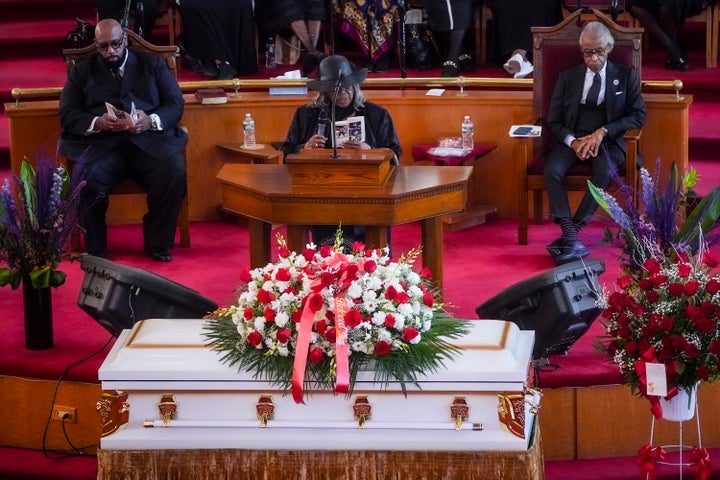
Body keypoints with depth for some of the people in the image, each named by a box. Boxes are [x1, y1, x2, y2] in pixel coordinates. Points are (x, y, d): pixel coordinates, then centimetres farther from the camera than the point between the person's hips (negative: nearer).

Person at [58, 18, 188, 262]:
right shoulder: (82, 71, 18)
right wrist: (97, 123, -14)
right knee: (86, 177, -33)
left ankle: (157, 242, -10)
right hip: (101, 144, 0)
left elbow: (176, 104, 9)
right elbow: (67, 114, 8)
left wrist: (151, 120, -13)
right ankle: (94, 249, -15)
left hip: (149, 140, 1)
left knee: (174, 171, -31)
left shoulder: (153, 64, 18)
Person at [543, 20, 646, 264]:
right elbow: (553, 121, 9)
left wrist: (603, 132, -13)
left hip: (608, 141, -1)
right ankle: (571, 236, -35)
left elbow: (638, 116, 2)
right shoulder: (568, 77, 13)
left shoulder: (626, 76, 10)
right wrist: (573, 141, -12)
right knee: (552, 170, -31)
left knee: (605, 172, -36)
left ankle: (569, 235, -33)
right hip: (571, 139, 2)